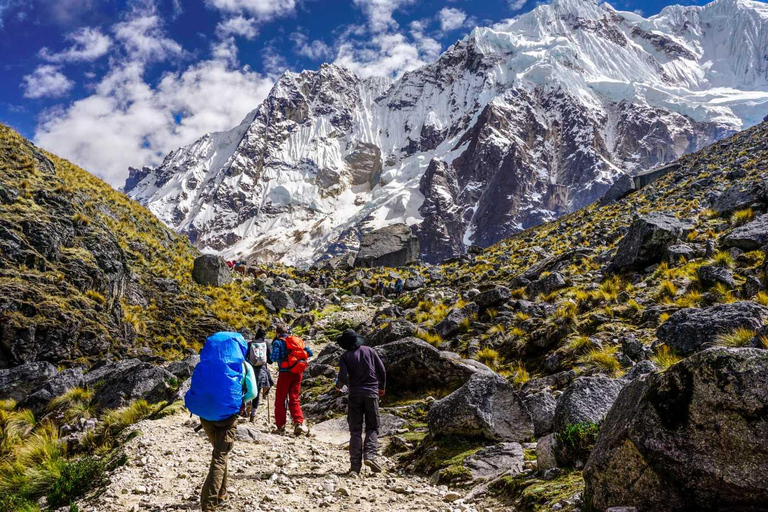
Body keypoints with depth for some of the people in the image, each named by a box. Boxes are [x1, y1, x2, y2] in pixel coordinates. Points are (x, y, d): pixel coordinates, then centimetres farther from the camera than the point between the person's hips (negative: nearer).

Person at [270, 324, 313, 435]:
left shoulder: (278, 342, -4)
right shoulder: (298, 340, 10)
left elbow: (274, 358, -16)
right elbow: (310, 353, 4)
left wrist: (271, 356, 6)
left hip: (285, 373, -4)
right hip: (298, 373, 4)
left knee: (280, 400, 9)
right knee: (294, 399, 10)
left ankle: (280, 426, 10)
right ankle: (299, 422, -8)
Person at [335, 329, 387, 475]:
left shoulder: (346, 356, -2)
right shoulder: (369, 350, 3)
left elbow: (343, 377, -12)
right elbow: (382, 370, 3)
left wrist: (338, 386, 10)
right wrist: (382, 387, 17)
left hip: (355, 393, 0)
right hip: (371, 393, 1)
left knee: (355, 430, 6)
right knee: (372, 427, 9)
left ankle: (355, 464, 1)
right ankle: (369, 455, -12)